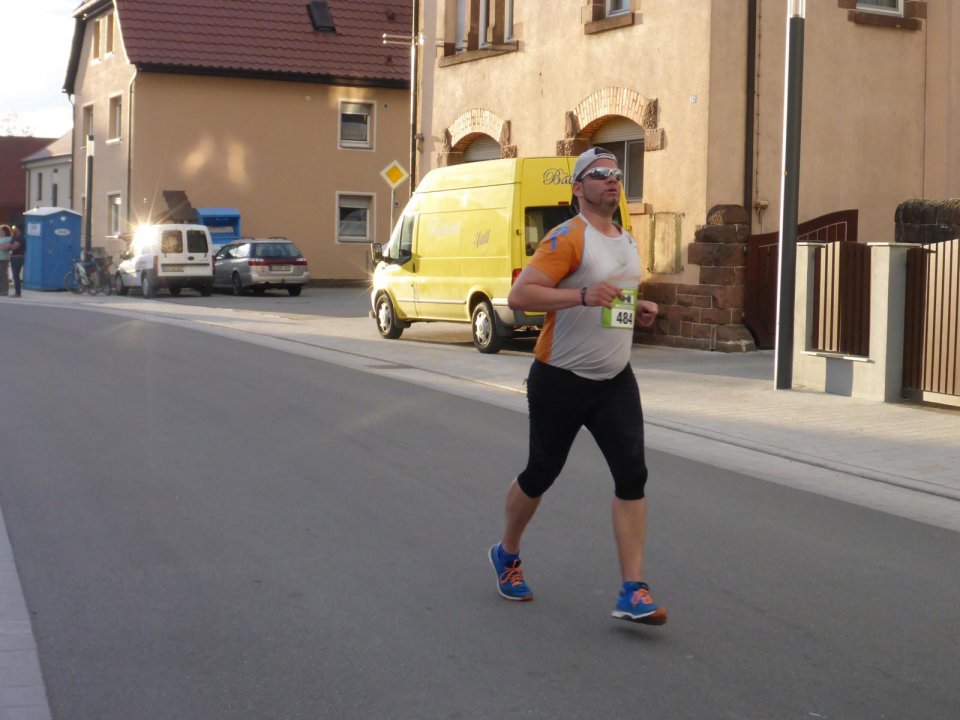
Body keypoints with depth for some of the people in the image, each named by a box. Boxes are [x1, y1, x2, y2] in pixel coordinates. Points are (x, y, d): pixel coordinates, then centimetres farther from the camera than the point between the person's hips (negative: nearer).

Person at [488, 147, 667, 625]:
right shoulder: (568, 238, -14)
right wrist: (582, 295, -32)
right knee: (540, 474, 8)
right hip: (560, 382, -6)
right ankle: (506, 555, 35)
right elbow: (519, 296, -22)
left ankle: (632, 592, -7)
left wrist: (640, 310, 7)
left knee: (632, 474, -8)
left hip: (615, 380, 6)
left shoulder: (628, 242, 12)